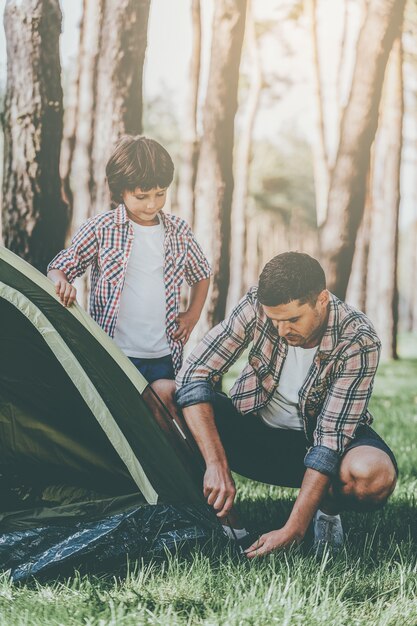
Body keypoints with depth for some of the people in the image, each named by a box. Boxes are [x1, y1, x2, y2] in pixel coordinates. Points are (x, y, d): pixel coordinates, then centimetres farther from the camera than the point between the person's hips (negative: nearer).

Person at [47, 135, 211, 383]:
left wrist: (193, 314, 12)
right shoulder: (100, 229, -3)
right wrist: (62, 283, -19)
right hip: (112, 359, -3)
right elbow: (58, 268, 3)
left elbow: (202, 274, 24)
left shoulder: (179, 231, 7)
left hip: (164, 358, 3)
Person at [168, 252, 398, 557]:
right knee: (161, 395, -22)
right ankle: (225, 515, -6)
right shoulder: (256, 306, -21)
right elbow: (195, 374, -22)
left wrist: (292, 531, -35)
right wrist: (217, 466, -33)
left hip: (318, 438, -2)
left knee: (374, 475, -38)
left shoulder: (358, 342, -27)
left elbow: (332, 437, -29)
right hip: (256, 429, 3)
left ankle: (328, 509, 1)